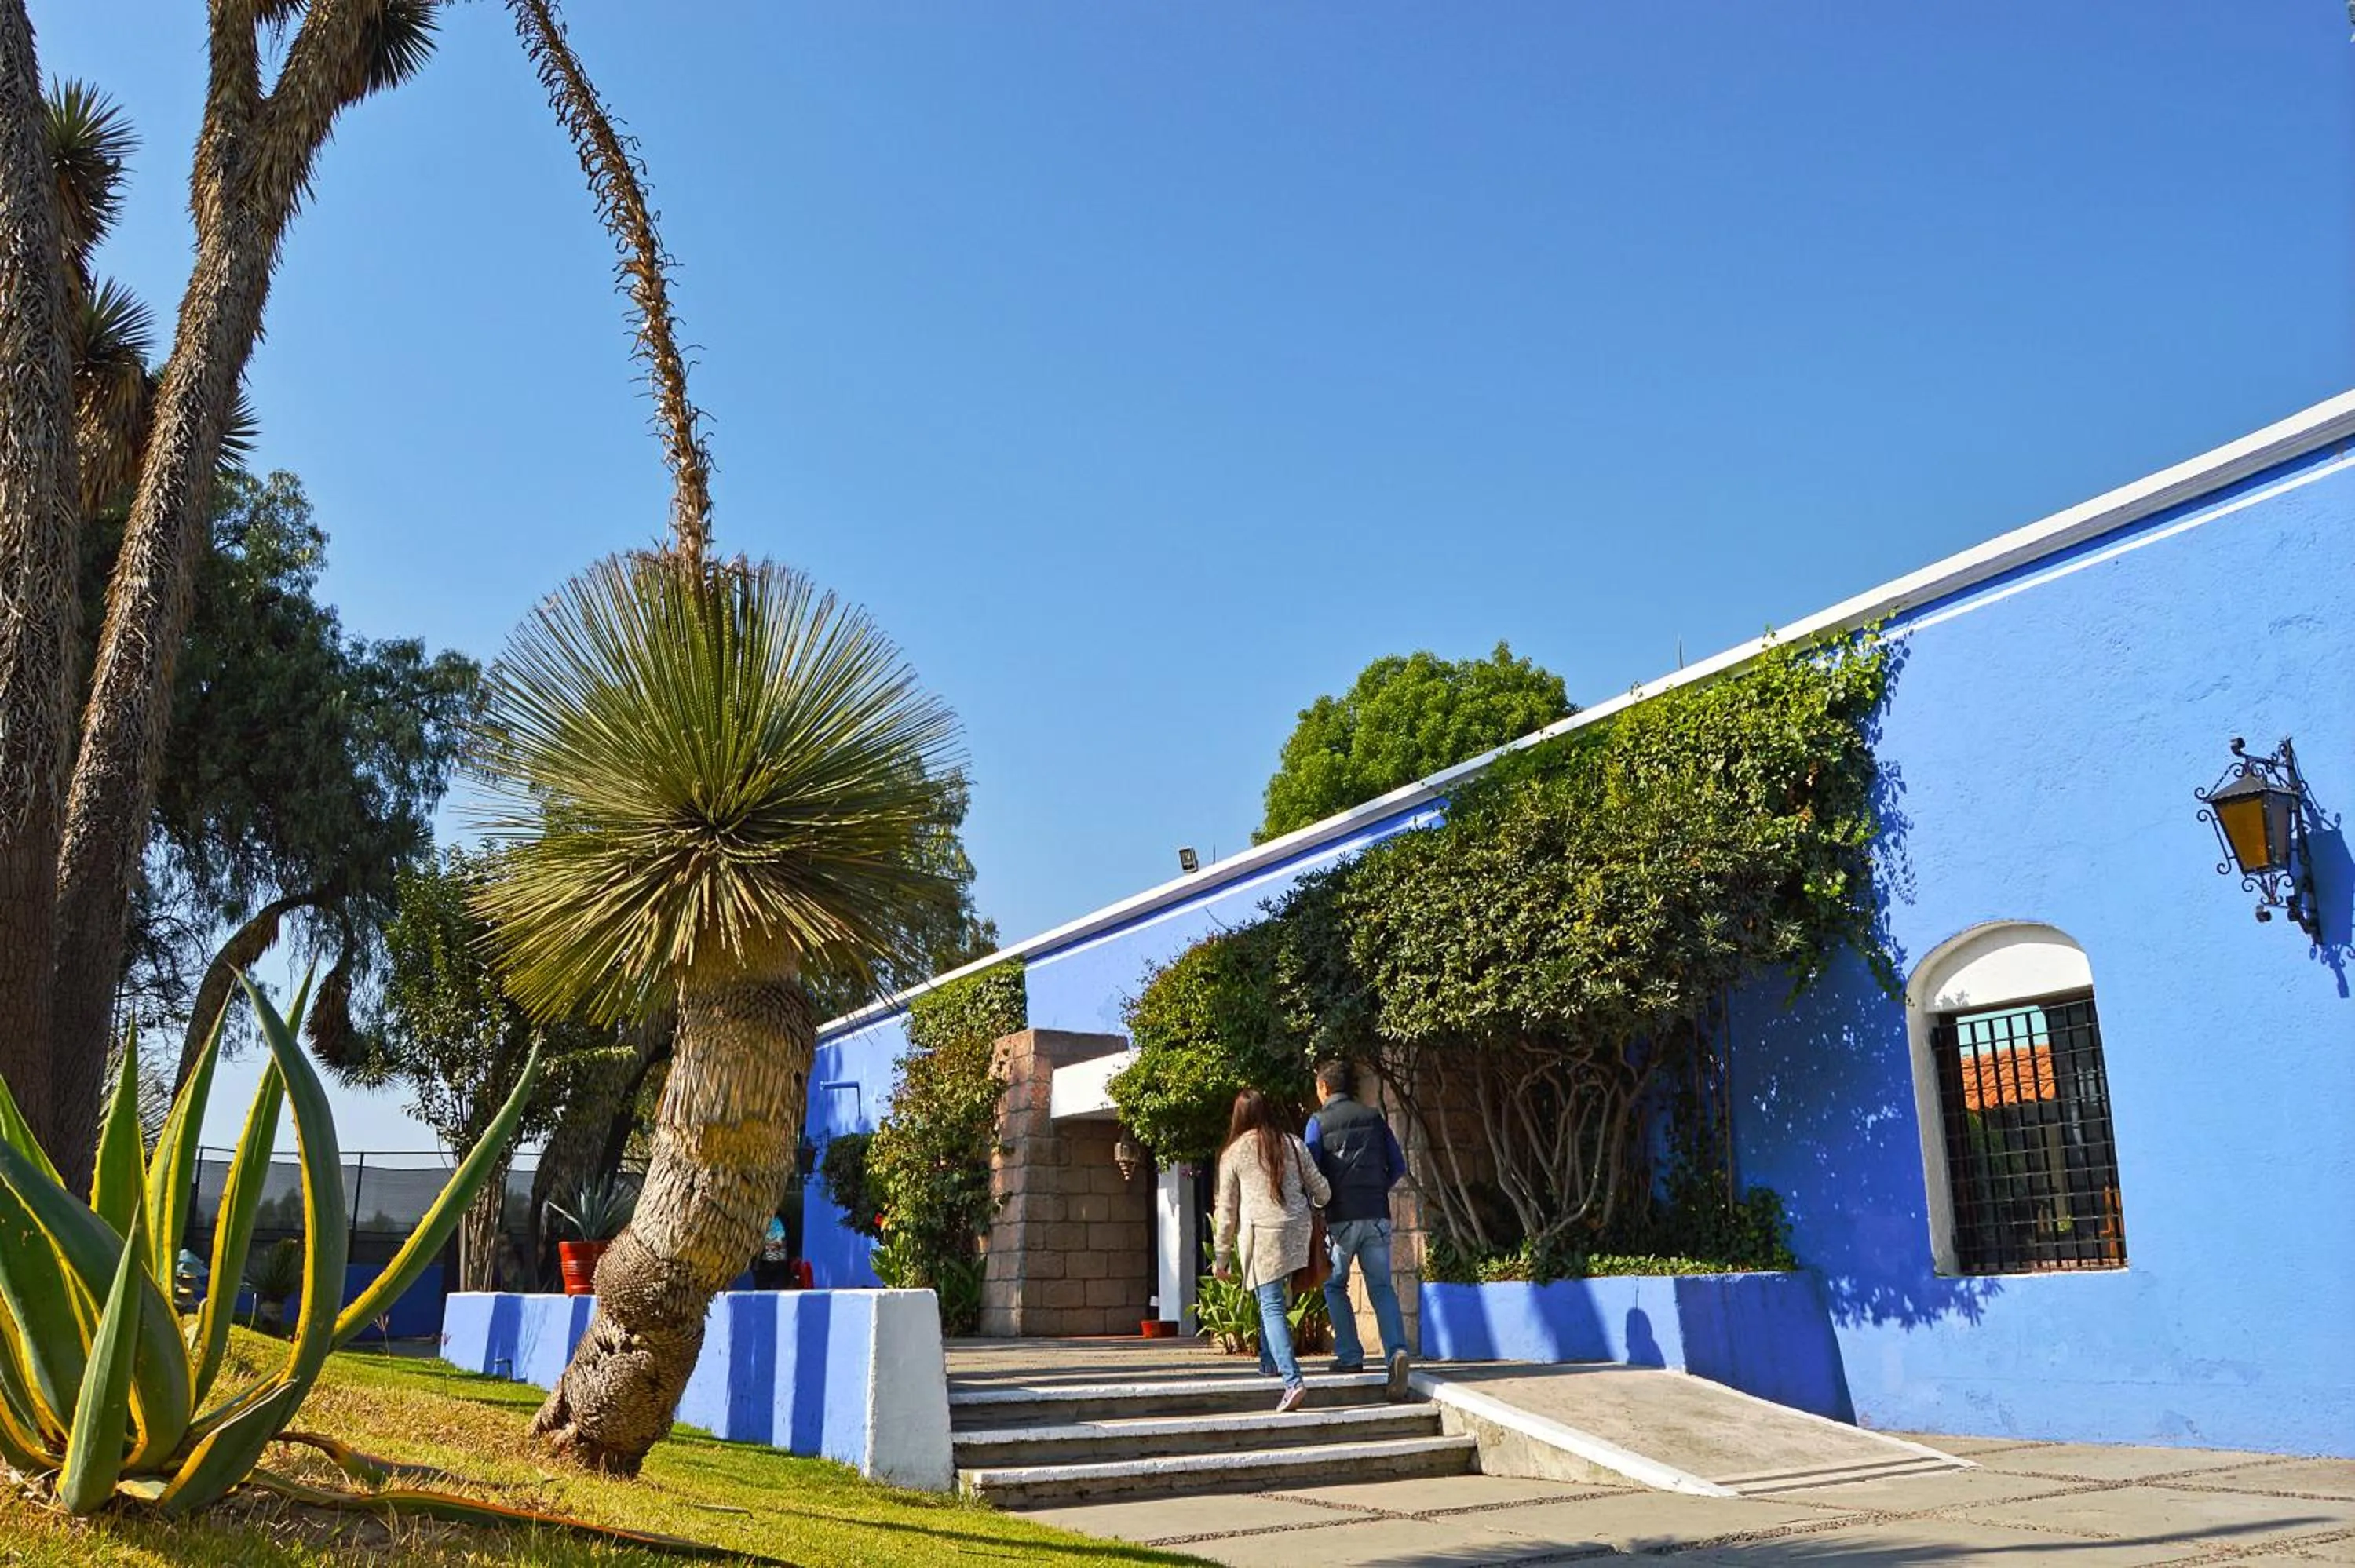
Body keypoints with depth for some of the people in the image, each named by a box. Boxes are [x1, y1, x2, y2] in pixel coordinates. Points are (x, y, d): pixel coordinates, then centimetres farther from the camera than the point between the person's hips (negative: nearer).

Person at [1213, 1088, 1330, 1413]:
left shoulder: (1233, 1154, 4)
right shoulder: (1293, 1145, 11)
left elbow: (1227, 1210, 6)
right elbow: (1321, 1190, 12)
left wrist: (1222, 1257, 13)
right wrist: (1313, 1205, 36)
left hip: (1260, 1234, -4)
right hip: (1296, 1230, 4)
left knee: (1271, 1306, -6)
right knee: (1274, 1299, 22)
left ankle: (1293, 1380, -18)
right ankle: (1271, 1360, 27)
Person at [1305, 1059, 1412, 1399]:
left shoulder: (1319, 1121, -1)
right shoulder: (1373, 1117, 10)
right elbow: (1398, 1166, 10)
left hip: (1340, 1218, -3)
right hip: (1377, 1216, 3)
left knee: (1335, 1286, 14)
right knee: (1382, 1287, 4)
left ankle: (1350, 1355, 9)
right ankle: (1396, 1351, -15)